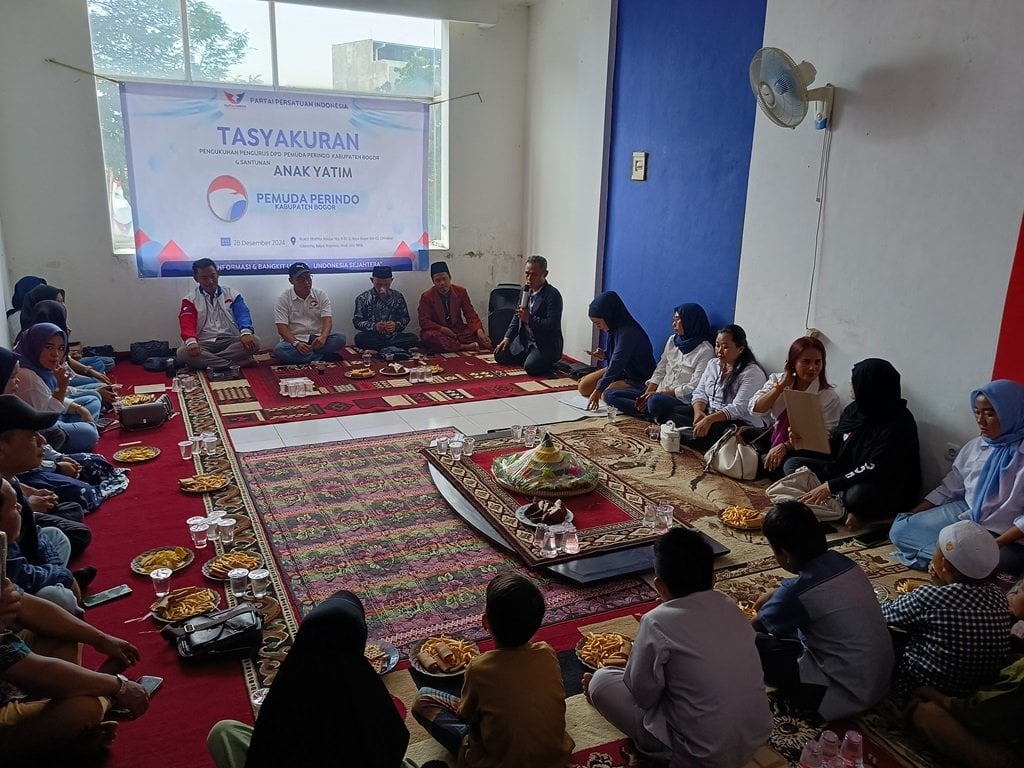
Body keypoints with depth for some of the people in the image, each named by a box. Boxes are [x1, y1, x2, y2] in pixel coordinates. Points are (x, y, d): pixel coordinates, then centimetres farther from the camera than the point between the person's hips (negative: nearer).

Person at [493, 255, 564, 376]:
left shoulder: (553, 295, -18)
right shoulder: (525, 290, 6)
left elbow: (553, 325, -24)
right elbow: (517, 316, 16)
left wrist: (529, 318, -29)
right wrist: (507, 338, 8)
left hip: (546, 345, -8)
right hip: (524, 341, 8)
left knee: (530, 367, -30)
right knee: (499, 356, 3)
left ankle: (548, 361, 2)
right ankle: (530, 357, 16)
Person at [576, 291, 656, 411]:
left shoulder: (627, 333, -30)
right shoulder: (615, 329, -3)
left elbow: (617, 363, -35)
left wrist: (598, 390, -39)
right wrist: (604, 354, -6)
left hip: (638, 379, -8)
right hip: (620, 370, 8)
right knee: (583, 387, -1)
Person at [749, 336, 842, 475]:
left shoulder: (828, 396, -9)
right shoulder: (777, 379, 3)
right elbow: (756, 409, -8)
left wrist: (786, 446, -25)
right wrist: (782, 385, -13)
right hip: (774, 439, 4)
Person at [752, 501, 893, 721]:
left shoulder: (798, 593, -24)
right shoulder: (842, 562, -5)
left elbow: (756, 626, -4)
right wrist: (772, 595, 25)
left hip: (849, 695, -8)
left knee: (753, 645, -8)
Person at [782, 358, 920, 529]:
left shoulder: (898, 423, -20)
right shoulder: (854, 410, 2)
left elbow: (875, 469, -26)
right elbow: (833, 444, 14)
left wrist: (830, 486, -28)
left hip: (890, 492, -9)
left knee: (857, 494, -43)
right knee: (792, 464, -3)